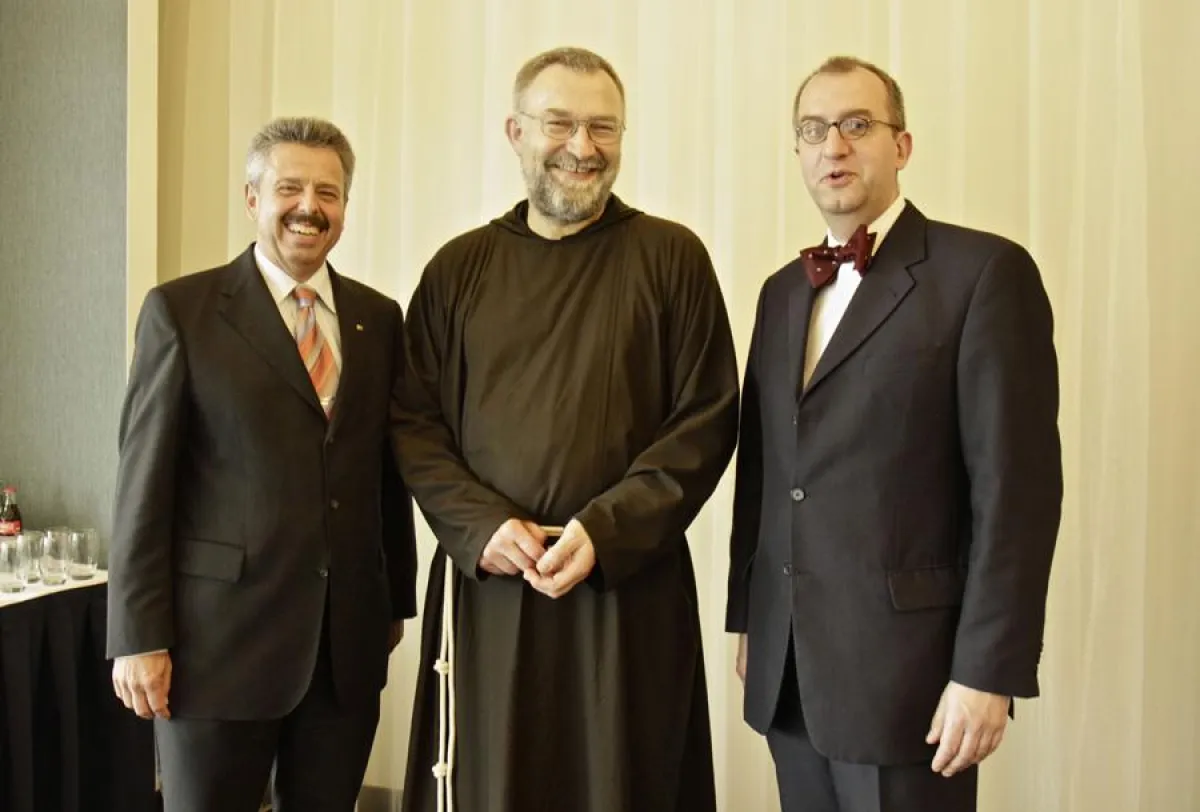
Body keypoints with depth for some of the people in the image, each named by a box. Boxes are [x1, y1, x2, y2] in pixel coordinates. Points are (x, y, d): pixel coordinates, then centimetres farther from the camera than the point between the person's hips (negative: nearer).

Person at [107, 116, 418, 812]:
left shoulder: (379, 317, 8)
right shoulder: (180, 310, -3)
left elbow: (391, 469, 11)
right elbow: (145, 480, -6)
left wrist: (397, 598, 13)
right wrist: (139, 636, -9)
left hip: (351, 638, 4)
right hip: (220, 631, -3)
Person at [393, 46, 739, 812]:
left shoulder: (672, 257, 2)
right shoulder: (460, 267, 9)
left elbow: (707, 420, -3)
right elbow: (414, 421, 6)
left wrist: (606, 531, -13)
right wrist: (480, 526, -10)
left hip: (629, 589, -1)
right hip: (485, 584, 2)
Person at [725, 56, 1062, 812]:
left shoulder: (985, 271, -8)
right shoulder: (783, 291, 13)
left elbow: (1017, 482, -13)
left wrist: (988, 669, -16)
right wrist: (748, 616, 13)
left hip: (906, 659, -6)